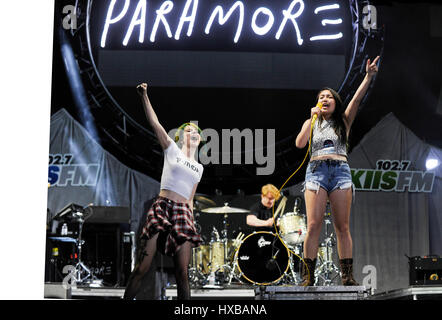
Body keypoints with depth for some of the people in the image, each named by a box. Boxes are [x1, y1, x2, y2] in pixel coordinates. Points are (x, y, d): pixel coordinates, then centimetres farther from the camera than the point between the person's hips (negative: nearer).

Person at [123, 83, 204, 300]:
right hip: (162, 207, -3)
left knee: (182, 272, -3)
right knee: (142, 268, -10)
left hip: (183, 213, 3)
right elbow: (154, 123, 3)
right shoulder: (172, 150, 12)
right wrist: (144, 96, -5)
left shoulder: (199, 168, 22)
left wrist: (191, 224, 15)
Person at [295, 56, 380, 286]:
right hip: (316, 171, 0)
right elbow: (300, 144, 0)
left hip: (340, 171, 0)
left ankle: (347, 276, -2)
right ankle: (308, 277, -8)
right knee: (314, 225, -10)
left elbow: (357, 99, 1)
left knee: (342, 227, -3)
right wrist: (313, 118, -2)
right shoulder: (311, 122, 18)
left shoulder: (343, 121, 15)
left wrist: (368, 76, -13)